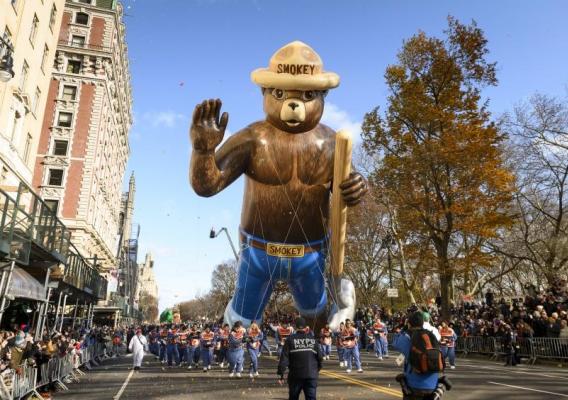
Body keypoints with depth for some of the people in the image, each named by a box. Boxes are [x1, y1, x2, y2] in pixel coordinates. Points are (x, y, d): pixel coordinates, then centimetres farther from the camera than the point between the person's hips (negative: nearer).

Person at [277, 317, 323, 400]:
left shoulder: (290, 339, -1)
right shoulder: (313, 339, 6)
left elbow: (284, 358, -8)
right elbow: (320, 357, 6)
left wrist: (280, 374, -5)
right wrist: (317, 370, 22)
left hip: (296, 375, -1)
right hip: (311, 375, 1)